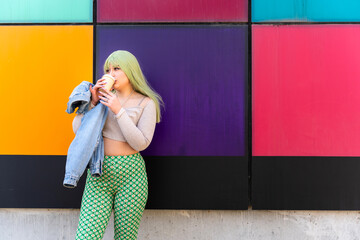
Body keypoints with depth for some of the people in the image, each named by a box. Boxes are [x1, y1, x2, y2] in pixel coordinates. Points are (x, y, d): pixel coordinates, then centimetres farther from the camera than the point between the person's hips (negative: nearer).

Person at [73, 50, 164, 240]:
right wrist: (92, 102, -6)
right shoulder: (105, 97, 10)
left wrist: (118, 111, -14)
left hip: (130, 174, -2)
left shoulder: (146, 103, 1)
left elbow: (141, 143, -9)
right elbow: (78, 129, 6)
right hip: (99, 174, 2)